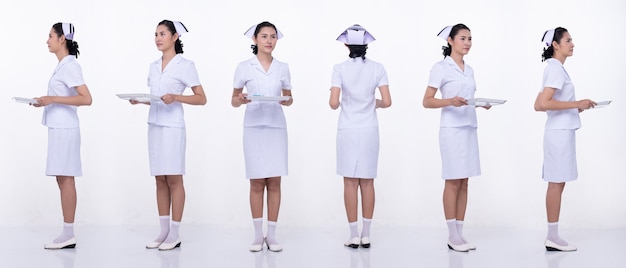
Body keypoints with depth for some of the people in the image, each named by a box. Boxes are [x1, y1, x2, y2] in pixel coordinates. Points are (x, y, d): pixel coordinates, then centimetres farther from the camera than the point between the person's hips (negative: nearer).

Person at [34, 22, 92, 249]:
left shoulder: (70, 66, -12)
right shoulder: (62, 65, 15)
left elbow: (86, 99, -20)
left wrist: (53, 99, -21)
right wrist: (46, 101, 9)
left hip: (65, 129, -10)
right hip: (58, 128, 10)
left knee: (65, 178, -7)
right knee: (62, 179, 8)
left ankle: (68, 234, -2)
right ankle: (67, 233, 12)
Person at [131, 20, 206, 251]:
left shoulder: (185, 65, -5)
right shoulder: (154, 66, 14)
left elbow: (201, 98, -7)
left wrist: (176, 97, -21)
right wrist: (139, 100, 0)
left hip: (173, 127, -7)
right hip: (154, 126, 7)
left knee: (174, 179, -2)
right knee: (160, 180, 8)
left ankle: (175, 234, 5)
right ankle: (163, 231, 15)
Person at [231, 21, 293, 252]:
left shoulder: (282, 68, 8)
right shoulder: (244, 67, 2)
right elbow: (233, 100, 6)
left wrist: (287, 101, -9)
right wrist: (240, 100, -16)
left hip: (276, 128, 2)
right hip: (254, 128, -2)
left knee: (274, 182, 2)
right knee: (257, 182, 2)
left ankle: (272, 235, 10)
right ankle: (258, 235, 11)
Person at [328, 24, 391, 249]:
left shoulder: (340, 69, -7)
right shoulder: (377, 68, -2)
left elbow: (333, 103, -13)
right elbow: (387, 102, -7)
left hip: (347, 131, -2)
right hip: (369, 130, 2)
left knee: (350, 182, 4)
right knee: (367, 182, 9)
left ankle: (354, 235, 6)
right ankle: (366, 234, 13)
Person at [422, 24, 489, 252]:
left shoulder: (469, 69, 15)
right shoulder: (441, 67, -5)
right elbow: (427, 101, -8)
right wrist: (450, 101, -24)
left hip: (470, 128, 7)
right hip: (452, 129, -7)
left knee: (464, 183, 7)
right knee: (453, 182, -4)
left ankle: (460, 233, 12)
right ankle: (452, 236, 3)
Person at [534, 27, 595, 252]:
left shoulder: (555, 68, 16)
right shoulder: (556, 69, -13)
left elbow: (539, 105, 17)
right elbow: (543, 104, -24)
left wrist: (576, 107, 14)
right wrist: (576, 104, -19)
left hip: (561, 131, 10)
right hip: (560, 132, -10)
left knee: (556, 183, 9)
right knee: (557, 183, -5)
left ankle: (553, 236, 13)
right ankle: (553, 237, 0)